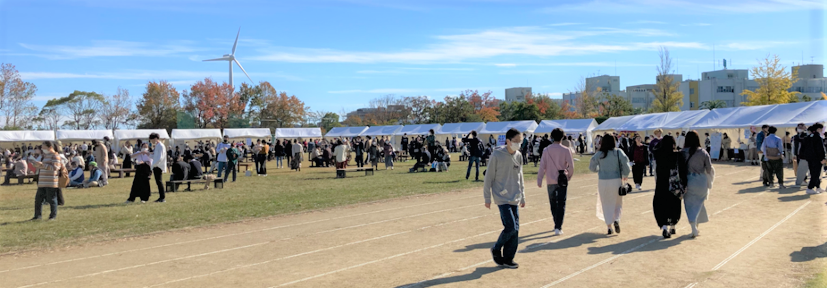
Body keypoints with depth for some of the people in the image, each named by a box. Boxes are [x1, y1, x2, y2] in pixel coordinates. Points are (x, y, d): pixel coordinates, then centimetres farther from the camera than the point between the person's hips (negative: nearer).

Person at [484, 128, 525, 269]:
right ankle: (496, 249, 11)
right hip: (502, 198, -6)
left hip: (514, 199, 6)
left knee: (515, 229, 4)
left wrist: (522, 196, 18)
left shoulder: (518, 156, 7)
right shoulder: (497, 155, -11)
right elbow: (489, 177, -6)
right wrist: (487, 198, -5)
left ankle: (508, 259, 16)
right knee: (511, 227, -14)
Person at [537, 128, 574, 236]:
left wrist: (539, 180, 2)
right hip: (562, 180, -2)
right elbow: (571, 165, -6)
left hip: (550, 181, 2)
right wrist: (569, 176, 12)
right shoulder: (565, 150, -6)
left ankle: (558, 225, 27)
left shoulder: (547, 150, -2)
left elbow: (542, 166, -3)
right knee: (561, 204, 1)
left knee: (553, 204, 15)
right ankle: (558, 227, -9)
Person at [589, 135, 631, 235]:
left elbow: (592, 167, 3)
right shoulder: (618, 152, -5)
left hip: (603, 182, 0)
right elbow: (625, 163, -9)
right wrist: (625, 175, 8)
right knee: (618, 202, 16)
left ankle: (609, 227, 8)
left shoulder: (598, 154, -2)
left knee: (606, 204, 10)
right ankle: (616, 220, -7)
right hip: (616, 180, 0)